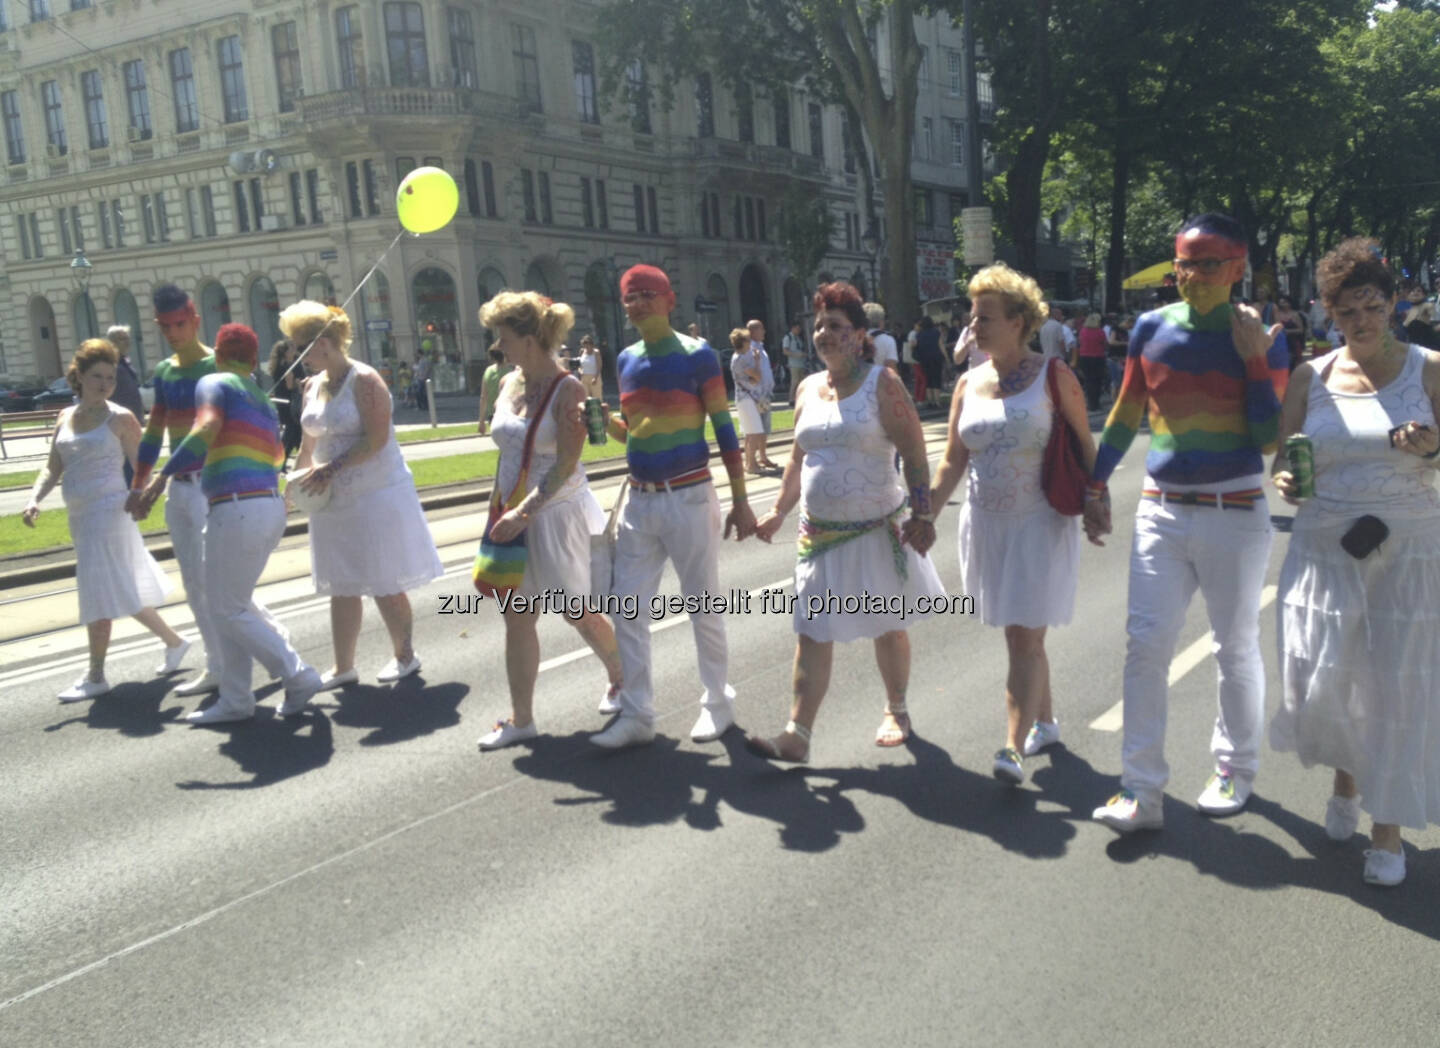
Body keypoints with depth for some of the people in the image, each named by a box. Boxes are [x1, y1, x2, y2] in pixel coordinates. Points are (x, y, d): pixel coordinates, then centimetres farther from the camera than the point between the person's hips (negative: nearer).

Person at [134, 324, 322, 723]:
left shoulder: (214, 383, 1)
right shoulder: (264, 402, 23)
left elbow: (207, 427, -19)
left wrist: (163, 475, -21)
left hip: (237, 508, -9)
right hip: (271, 507, 9)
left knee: (227, 611, 2)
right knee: (232, 605, 17)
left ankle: (297, 676, 2)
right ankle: (235, 700, 18)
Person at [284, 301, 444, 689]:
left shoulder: (364, 380, -13)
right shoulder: (313, 385, 10)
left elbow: (376, 439, -21)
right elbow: (310, 440, 18)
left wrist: (332, 468, -23)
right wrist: (299, 476, 6)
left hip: (376, 496, -7)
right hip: (334, 500, 8)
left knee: (384, 585, 2)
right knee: (341, 588, 12)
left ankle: (405, 656, 20)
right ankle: (343, 667, 20)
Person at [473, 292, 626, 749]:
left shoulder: (567, 389, -15)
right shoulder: (509, 384, 6)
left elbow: (565, 465, -19)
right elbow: (507, 454, 13)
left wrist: (524, 512, -23)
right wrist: (500, 509, 10)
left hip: (557, 512, -7)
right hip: (514, 514, 7)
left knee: (578, 613, 6)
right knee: (517, 618, 6)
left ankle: (619, 677, 33)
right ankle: (521, 719, 15)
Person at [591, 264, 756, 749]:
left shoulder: (697, 356, -7)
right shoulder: (626, 360, 9)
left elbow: (724, 430, -5)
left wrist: (740, 500, -6)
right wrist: (601, 417, -3)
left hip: (689, 499, -5)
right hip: (640, 501, 6)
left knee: (703, 606, 5)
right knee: (628, 609, 4)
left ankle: (718, 702, 23)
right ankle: (636, 714, 14)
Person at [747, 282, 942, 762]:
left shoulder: (882, 383, -8)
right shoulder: (809, 387, 8)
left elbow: (914, 454, -12)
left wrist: (922, 515, -19)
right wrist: (778, 513, 14)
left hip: (877, 530, -4)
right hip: (820, 533, 4)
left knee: (887, 627, 11)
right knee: (812, 633, 1)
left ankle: (896, 712, 32)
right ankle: (797, 735, 3)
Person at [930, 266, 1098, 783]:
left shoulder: (1052, 374, -4)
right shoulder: (969, 383, 7)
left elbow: (1084, 445, -1)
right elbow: (953, 461, 8)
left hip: (1040, 524, -4)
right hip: (987, 524, 5)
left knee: (1025, 639, -8)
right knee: (1020, 635, 14)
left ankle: (1015, 746, -9)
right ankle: (1044, 721, 31)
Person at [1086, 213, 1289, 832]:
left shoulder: (1261, 340, -3)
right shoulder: (1153, 328, 3)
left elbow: (1270, 439, -8)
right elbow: (1125, 415, 12)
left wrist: (1255, 362, -16)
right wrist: (1095, 486, 12)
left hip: (1234, 516, -2)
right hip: (1161, 510, 2)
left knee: (1236, 649, 11)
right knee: (1145, 645, -3)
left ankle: (1236, 769, 32)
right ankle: (1142, 793, 3)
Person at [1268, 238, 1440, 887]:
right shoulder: (1310, 378, 4)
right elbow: (1283, 456, 7)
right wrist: (1284, 478, -15)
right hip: (1324, 546, 1)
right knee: (1319, 680, 0)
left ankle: (1388, 824, 19)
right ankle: (1346, 774, 33)